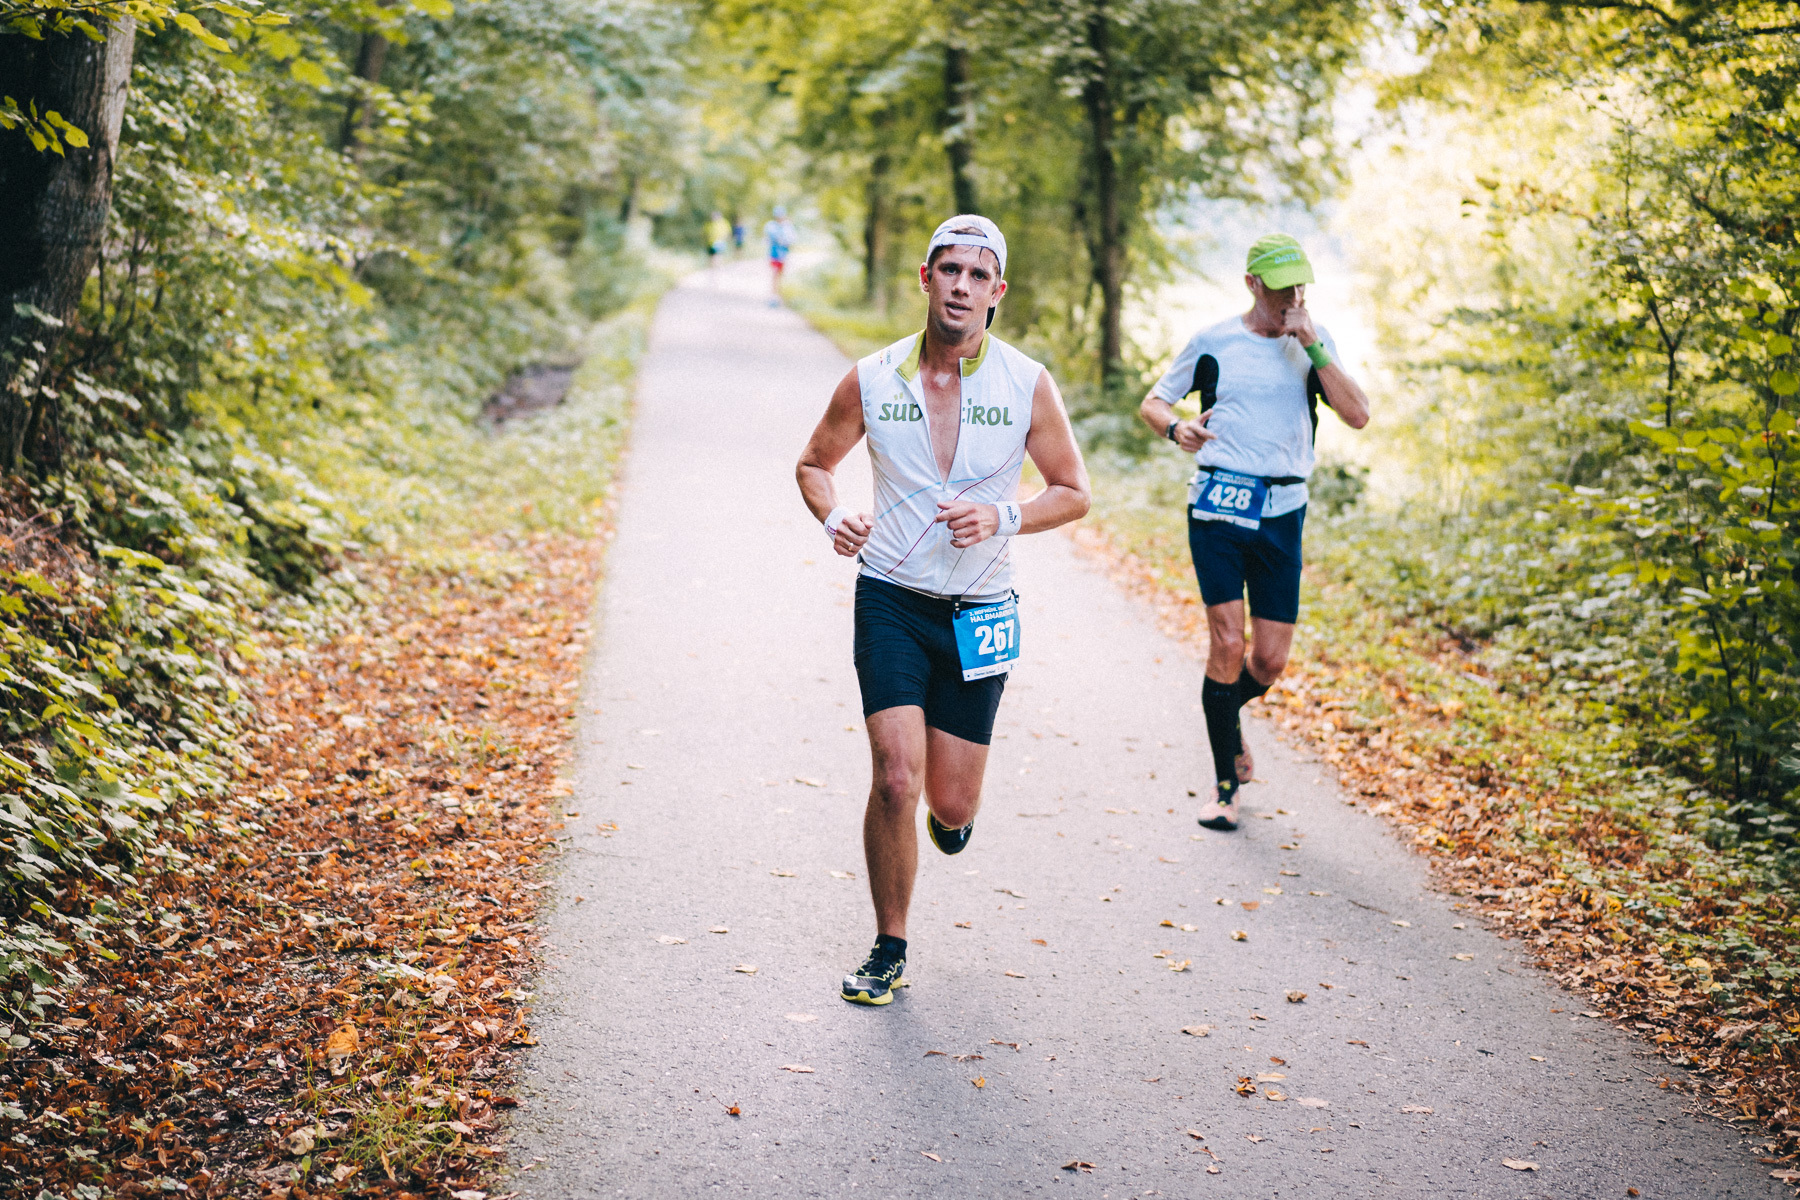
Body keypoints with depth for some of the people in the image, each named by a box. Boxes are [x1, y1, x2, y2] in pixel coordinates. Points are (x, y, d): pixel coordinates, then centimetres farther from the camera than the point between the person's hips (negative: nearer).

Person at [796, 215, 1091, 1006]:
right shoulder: (870, 380, -4)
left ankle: (949, 812, 45)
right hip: (890, 600, -1)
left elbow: (1073, 492, 3)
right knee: (895, 779, -14)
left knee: (952, 803, 4)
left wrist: (1004, 517, -15)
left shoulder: (1028, 385, -5)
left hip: (979, 613, 1)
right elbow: (815, 463, 11)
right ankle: (890, 949, 6)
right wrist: (833, 517, -10)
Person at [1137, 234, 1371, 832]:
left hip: (1282, 513, 2)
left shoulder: (1315, 341, 8)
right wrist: (1178, 428, -12)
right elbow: (1153, 402, 11)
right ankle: (1227, 786, 3)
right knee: (1228, 643, -10)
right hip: (1217, 507, -2)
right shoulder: (1213, 342, 2)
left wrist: (1312, 347, -11)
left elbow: (1357, 415, -4)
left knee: (1270, 661, 2)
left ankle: (1225, 711, 38)